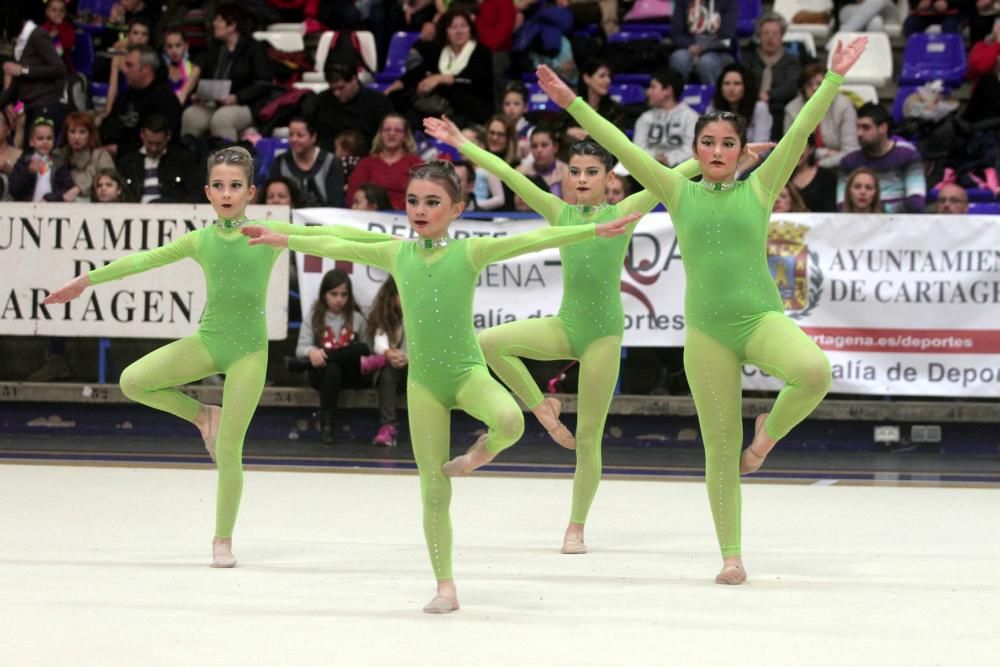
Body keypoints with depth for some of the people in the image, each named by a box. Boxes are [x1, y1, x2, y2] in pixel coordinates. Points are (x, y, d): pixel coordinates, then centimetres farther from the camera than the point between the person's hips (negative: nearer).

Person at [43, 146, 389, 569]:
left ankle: (223, 541, 10)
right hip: (207, 340, 3)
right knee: (132, 381, -15)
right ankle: (202, 415, 9)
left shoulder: (270, 234, -3)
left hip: (249, 348, -3)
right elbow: (142, 260, 7)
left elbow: (329, 234, -3)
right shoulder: (200, 240, 3)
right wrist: (87, 280, 9)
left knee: (228, 451, -5)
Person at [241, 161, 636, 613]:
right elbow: (336, 248, 14)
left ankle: (481, 452, 0)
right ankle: (445, 587, 11)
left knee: (510, 421, -35)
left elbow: (534, 240, -12)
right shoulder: (397, 253, 6)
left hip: (468, 371, -2)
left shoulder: (470, 251, -4)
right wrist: (284, 240, 13)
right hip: (422, 379, 2)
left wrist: (594, 231, -20)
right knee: (433, 489, 1)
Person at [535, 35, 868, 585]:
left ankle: (768, 432, -1)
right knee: (719, 447, 2)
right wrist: (572, 103, 2)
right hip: (706, 328, 1)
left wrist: (834, 76, -3)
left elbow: (801, 129, 2)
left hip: (762, 317, -1)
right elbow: (621, 147, 5)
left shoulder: (758, 189, 7)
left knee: (815, 372, -32)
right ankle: (731, 557, 12)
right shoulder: (680, 193, 8)